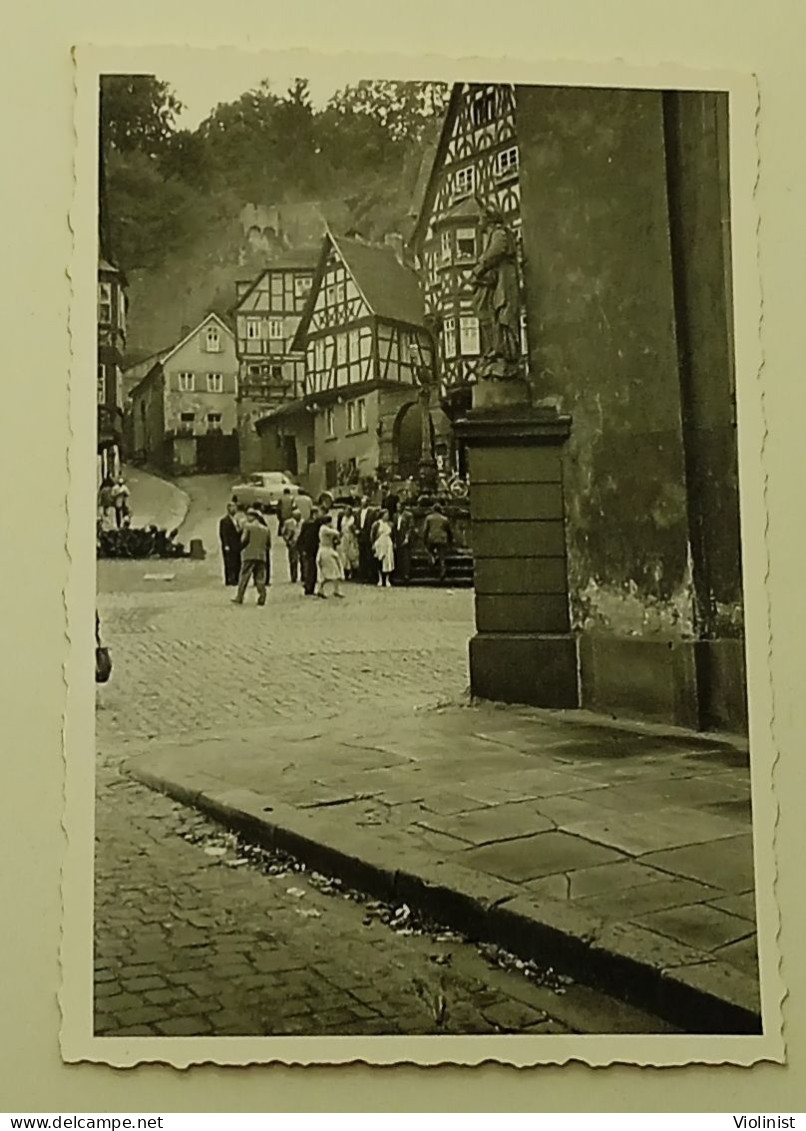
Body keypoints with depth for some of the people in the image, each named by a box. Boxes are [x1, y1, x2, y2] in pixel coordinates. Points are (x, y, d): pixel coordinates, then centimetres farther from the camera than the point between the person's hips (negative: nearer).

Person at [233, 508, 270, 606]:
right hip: (262, 555, 4)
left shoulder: (248, 526, -4)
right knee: (260, 578, 5)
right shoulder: (265, 528, 11)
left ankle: (239, 598, 0)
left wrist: (241, 547, 10)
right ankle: (262, 598, -3)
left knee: (244, 577, 0)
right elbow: (268, 544, 10)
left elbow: (244, 540, -8)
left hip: (249, 555, -4)